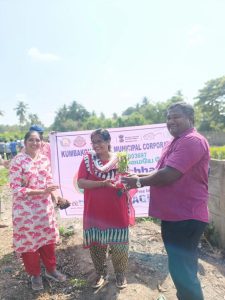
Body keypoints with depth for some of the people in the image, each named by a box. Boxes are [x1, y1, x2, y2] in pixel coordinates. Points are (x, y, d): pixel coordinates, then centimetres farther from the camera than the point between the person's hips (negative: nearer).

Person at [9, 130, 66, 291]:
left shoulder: (45, 159, 1)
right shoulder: (18, 161, -15)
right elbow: (16, 189, -18)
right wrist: (42, 191, -24)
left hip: (45, 206, 5)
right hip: (25, 209, -4)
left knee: (48, 236, 16)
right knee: (29, 240, 12)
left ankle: (51, 269, 39)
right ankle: (35, 274, 35)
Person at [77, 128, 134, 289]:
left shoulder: (119, 159, -2)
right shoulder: (87, 159, -4)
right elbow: (80, 182, -13)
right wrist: (103, 183, -23)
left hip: (117, 211, 0)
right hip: (95, 211, 0)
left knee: (119, 245, 12)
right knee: (96, 244, 14)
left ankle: (121, 275, 36)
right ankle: (101, 273, 38)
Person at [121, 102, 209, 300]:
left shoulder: (192, 141, -19)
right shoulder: (176, 143, 16)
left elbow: (168, 175, -27)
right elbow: (162, 173, 20)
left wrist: (139, 182, -12)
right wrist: (139, 177, 4)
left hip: (186, 217, -10)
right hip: (175, 215, 10)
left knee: (182, 270, -1)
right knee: (183, 267, 24)